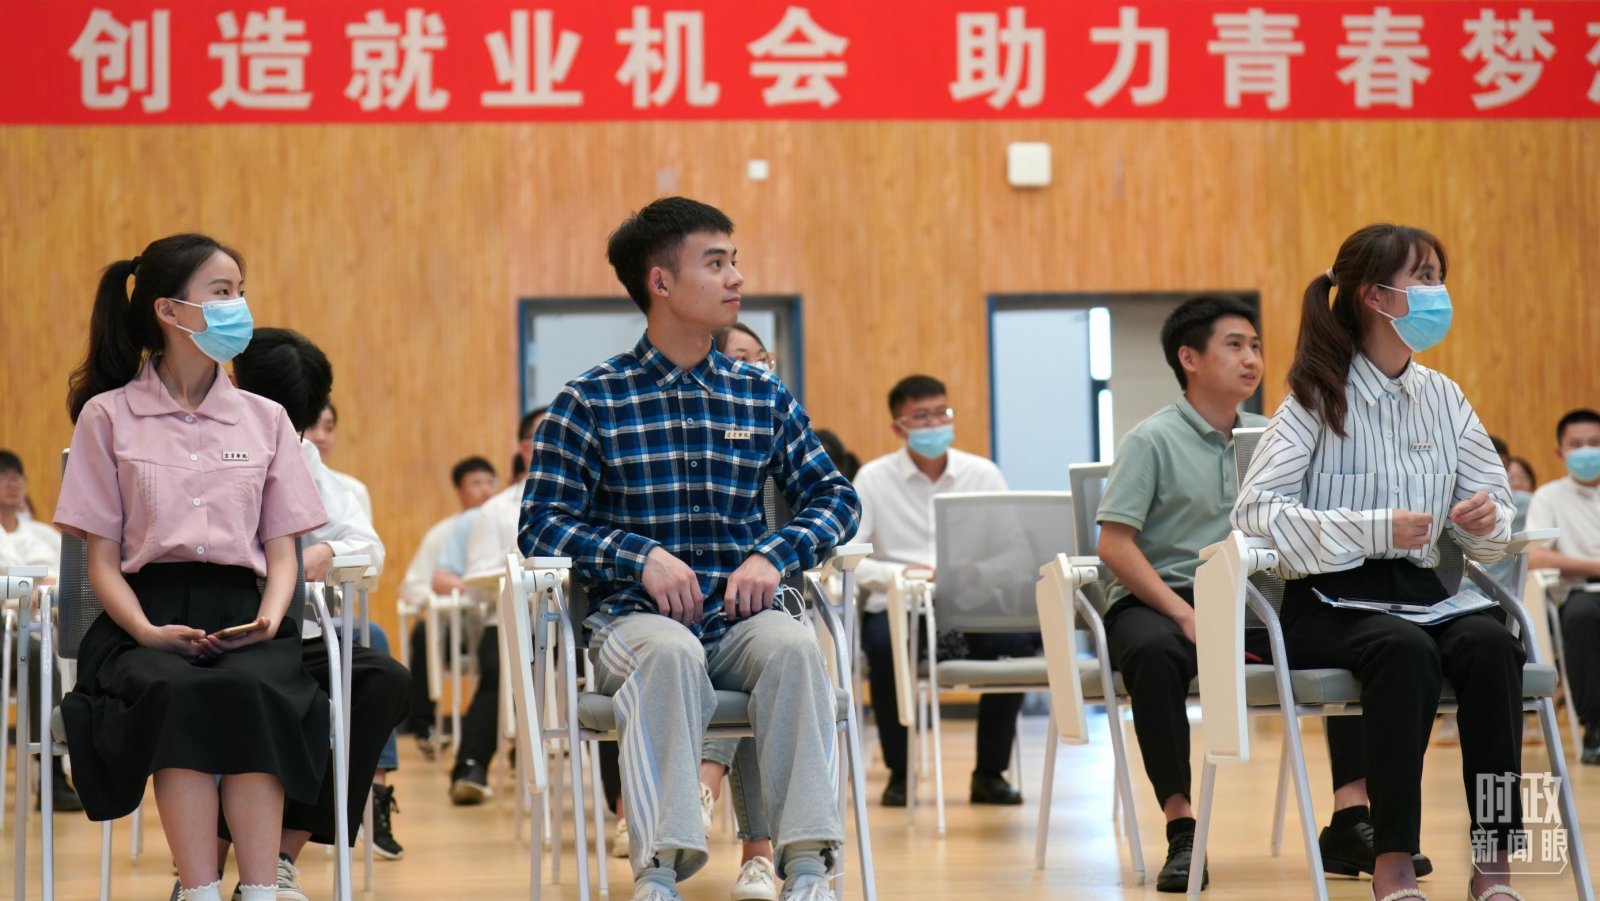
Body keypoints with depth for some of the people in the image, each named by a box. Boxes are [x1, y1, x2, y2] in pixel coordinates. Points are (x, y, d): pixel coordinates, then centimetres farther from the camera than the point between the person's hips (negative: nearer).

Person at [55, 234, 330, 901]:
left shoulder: (265, 419, 17)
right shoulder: (108, 416, 9)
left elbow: (281, 553, 14)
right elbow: (102, 561, 5)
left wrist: (270, 618, -8)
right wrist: (146, 631, -13)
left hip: (242, 613, 2)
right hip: (148, 620, -2)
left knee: (255, 692, -34)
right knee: (179, 695, -36)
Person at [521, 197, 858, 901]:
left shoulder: (764, 397, 14)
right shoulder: (591, 401, 4)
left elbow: (834, 496, 14)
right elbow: (541, 525, 0)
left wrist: (775, 555, -6)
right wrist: (641, 557, -15)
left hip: (740, 615, 2)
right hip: (634, 618, -2)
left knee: (794, 645, -33)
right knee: (672, 654, -38)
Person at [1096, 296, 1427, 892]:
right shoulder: (1152, 441, -4)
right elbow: (1114, 545, -12)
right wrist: (1184, 615, -23)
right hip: (1158, 600, -5)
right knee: (1154, 653, -40)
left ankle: (1350, 821, -14)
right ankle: (1181, 831, -32)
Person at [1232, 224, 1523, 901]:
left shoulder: (1443, 399, 11)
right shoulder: (1318, 400, -3)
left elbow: (1497, 522, 12)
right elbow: (1254, 509, -14)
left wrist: (1487, 522, -13)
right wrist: (1374, 530, -22)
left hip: (1418, 589, 4)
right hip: (1329, 599, -4)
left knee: (1490, 642, -29)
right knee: (1407, 650, -36)